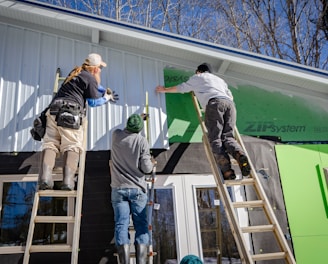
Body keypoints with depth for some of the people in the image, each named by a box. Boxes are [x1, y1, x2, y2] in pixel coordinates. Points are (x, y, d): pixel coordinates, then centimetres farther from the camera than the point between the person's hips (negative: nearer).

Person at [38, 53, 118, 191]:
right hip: (70, 114, -7)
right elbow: (94, 102, 8)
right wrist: (107, 97, 22)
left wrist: (106, 90, 46)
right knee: (72, 147, -8)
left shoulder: (76, 72, 28)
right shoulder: (90, 78, 2)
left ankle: (45, 178, -16)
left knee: (50, 144, -2)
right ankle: (68, 181, -19)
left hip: (54, 111, 7)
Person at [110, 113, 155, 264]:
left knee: (121, 226, -1)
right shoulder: (142, 140, -7)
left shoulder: (116, 135, 1)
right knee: (141, 227, 3)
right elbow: (146, 168, -9)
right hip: (137, 189, -2)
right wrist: (152, 163, 14)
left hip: (118, 189, 2)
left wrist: (138, 119, 39)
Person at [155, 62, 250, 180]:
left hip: (214, 103, -5)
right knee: (227, 136, -2)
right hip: (230, 104, 5)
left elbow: (181, 88, 41)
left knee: (215, 139, -11)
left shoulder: (197, 77, 29)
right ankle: (240, 155, -33)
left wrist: (165, 89, 57)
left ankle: (227, 170, -30)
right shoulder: (220, 79, 41)